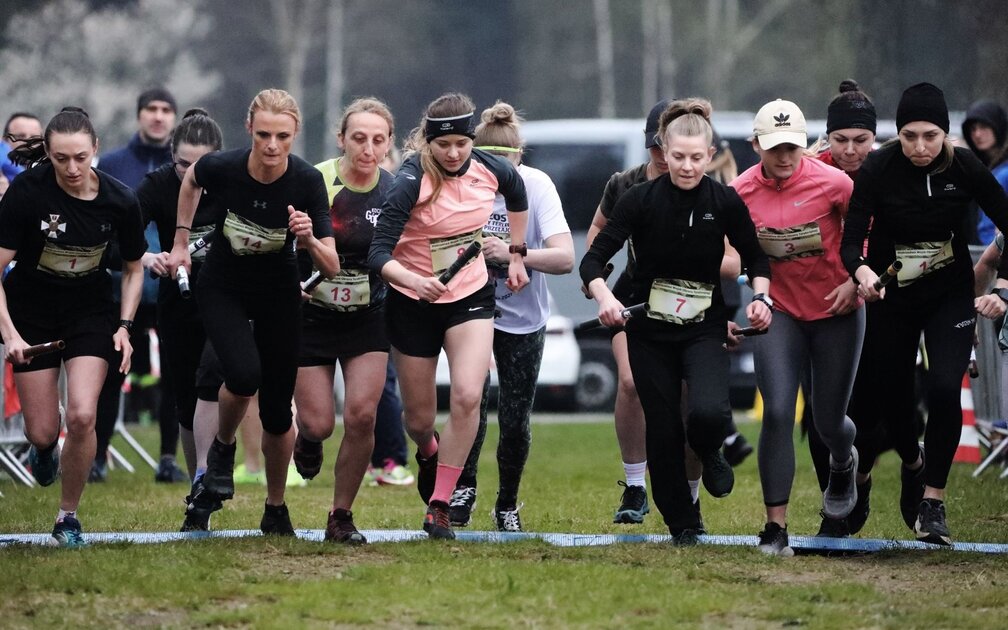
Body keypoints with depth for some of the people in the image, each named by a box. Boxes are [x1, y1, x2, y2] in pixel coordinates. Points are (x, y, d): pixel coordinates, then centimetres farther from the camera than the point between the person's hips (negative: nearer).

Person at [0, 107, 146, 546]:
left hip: (90, 312, 1)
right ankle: (44, 448, 40)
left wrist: (124, 327, -7)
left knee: (82, 415, -18)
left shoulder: (119, 201, -15)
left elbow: (133, 268, 3)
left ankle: (69, 515, 3)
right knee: (43, 432, 0)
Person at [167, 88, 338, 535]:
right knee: (244, 374, -27)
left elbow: (331, 268, -22)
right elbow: (191, 181, 4)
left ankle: (276, 510, 25)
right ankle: (222, 447, 4)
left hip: (279, 294, 1)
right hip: (222, 287, -1)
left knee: (277, 410, 3)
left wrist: (309, 240, -41)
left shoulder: (307, 182, -23)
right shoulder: (222, 167, -23)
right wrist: (181, 240, 9)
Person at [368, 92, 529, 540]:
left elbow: (517, 194, 17)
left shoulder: (491, 170, -10)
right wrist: (412, 280, -48)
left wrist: (516, 254, 18)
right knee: (419, 418, 8)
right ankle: (428, 454, 47)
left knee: (467, 395, -21)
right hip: (413, 302, -2)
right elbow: (379, 253, -30)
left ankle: (438, 507, -11)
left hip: (471, 296, 2)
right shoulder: (412, 181, -23)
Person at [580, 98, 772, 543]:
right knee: (662, 428, 3)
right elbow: (593, 259, -15)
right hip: (649, 330, 0)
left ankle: (709, 453, 12)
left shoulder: (725, 202, -8)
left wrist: (760, 295, -12)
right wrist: (605, 298, -33)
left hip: (704, 327, 0)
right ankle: (682, 523, 21)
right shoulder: (641, 199, -12)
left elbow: (755, 257, 7)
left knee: (709, 411, -25)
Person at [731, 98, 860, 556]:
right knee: (777, 413, -15)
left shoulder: (832, 183, -15)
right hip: (780, 311, 1)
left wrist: (854, 281, -12)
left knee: (828, 420, 8)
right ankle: (776, 527, -9)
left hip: (836, 312, -1)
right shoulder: (742, 192, -9)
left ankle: (843, 464, 48)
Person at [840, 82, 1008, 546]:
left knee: (945, 387, -21)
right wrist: (861, 271, -43)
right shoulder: (878, 169, -20)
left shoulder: (965, 167, -17)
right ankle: (913, 464, 44)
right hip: (891, 296, 0)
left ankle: (933, 500, -11)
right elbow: (850, 242, -22)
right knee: (891, 397, 9)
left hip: (950, 296, 0)